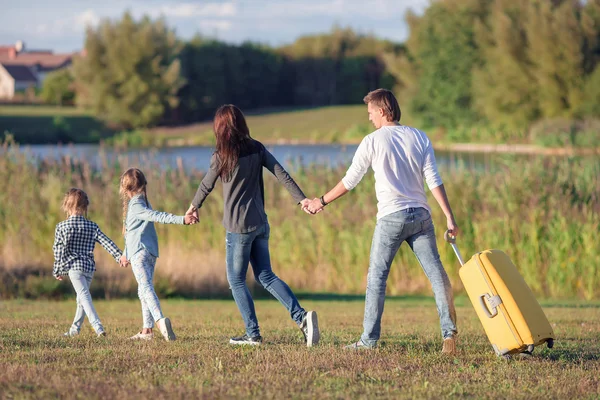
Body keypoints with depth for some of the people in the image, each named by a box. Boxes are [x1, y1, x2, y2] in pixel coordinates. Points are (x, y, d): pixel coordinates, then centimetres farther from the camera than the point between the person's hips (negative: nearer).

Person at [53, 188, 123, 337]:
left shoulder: (62, 227, -1)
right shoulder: (92, 226, 8)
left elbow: (59, 249, -2)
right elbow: (106, 242, 0)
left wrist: (58, 270, 5)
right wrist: (119, 256, -3)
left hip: (74, 266, -5)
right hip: (90, 266, 5)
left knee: (84, 295, -15)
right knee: (82, 297, 20)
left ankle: (97, 325, -32)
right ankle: (75, 328, 31)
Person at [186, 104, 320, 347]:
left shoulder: (222, 156, -10)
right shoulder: (257, 149, 4)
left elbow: (206, 186, 2)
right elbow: (282, 175, -1)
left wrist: (194, 206, 20)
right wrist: (301, 199, -2)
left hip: (238, 227, -6)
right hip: (260, 224, 6)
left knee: (236, 280, 7)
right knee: (266, 276, 12)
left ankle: (253, 334, 5)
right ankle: (302, 316, -5)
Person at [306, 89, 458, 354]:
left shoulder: (373, 141, -2)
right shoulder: (419, 138, 7)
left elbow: (350, 181, 2)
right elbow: (433, 180, 0)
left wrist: (322, 202, 15)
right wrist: (449, 217, -1)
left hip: (391, 217, -3)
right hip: (421, 215, 3)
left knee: (377, 275, 5)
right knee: (436, 272, 2)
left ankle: (370, 339, 4)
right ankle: (449, 332, -7)